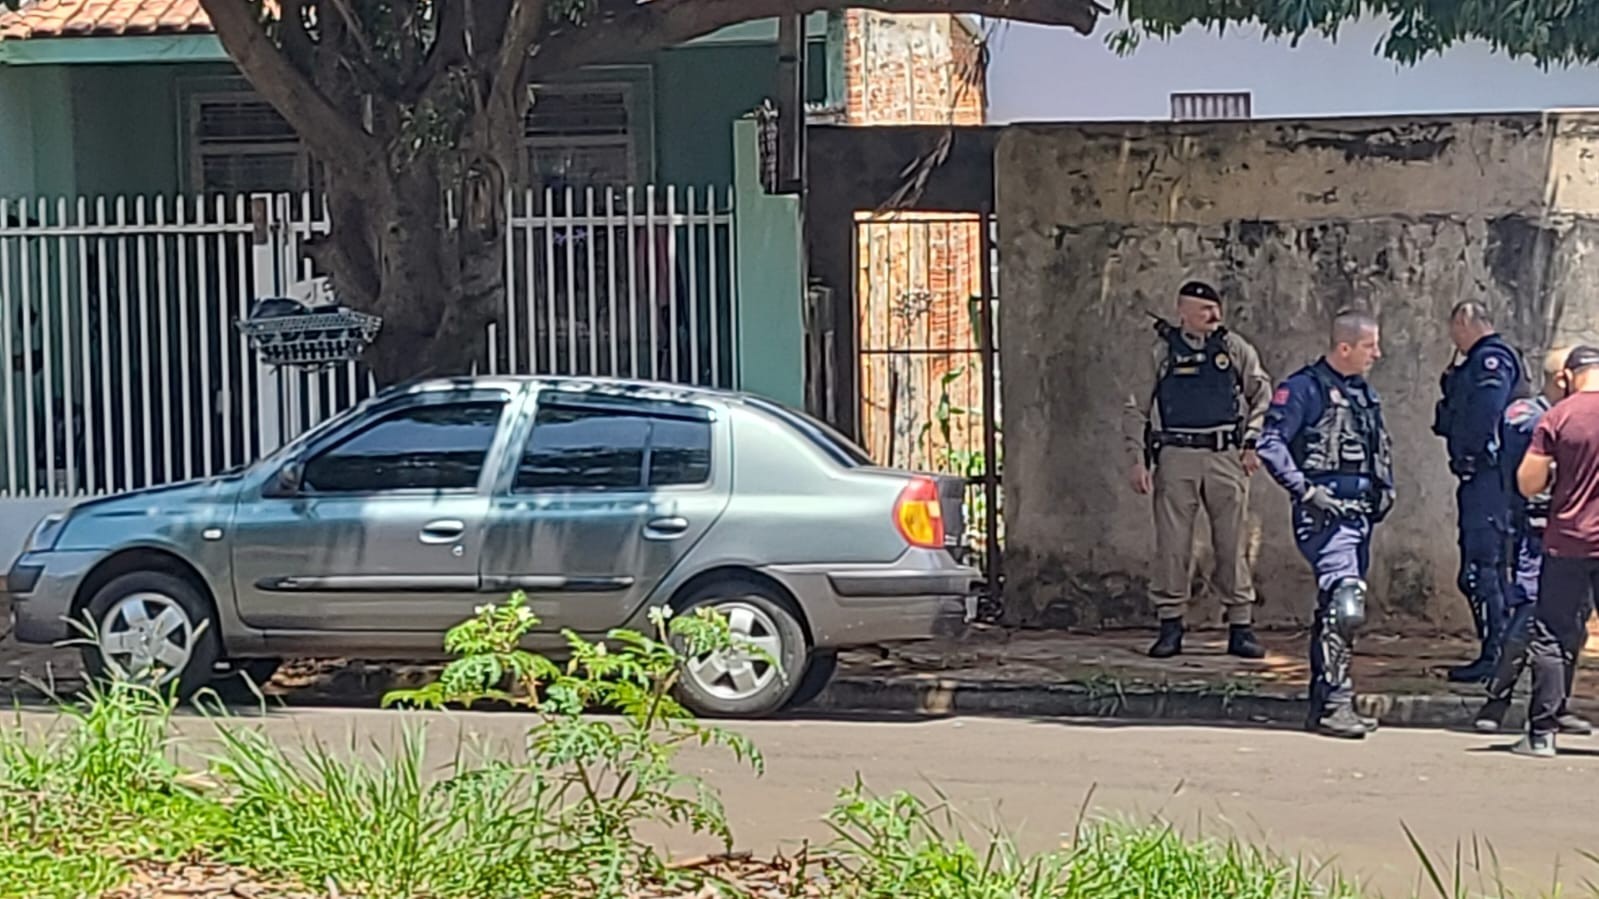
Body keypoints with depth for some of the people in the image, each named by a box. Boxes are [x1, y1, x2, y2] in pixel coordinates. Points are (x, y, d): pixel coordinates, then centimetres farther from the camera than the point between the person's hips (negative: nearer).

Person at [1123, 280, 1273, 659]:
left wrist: (1252, 444, 3)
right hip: (1176, 457, -1)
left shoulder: (1235, 348, 8)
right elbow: (1137, 409, 7)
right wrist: (1139, 459, 0)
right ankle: (1170, 626, 7)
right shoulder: (1161, 351, 5)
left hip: (1226, 456, 1)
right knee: (1172, 544, -2)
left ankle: (1241, 627, 8)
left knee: (1233, 544, 1)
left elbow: (1262, 396, 14)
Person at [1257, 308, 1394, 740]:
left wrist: (1385, 489, 17)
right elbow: (1271, 445, -13)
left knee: (1333, 610, 12)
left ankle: (1323, 703, 18)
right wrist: (1305, 490, -17)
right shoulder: (1305, 388, -7)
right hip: (1326, 513, -8)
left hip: (1360, 513, 9)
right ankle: (1334, 704, -16)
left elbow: (1381, 446, 32)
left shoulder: (1365, 394, 19)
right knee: (1345, 606, -18)